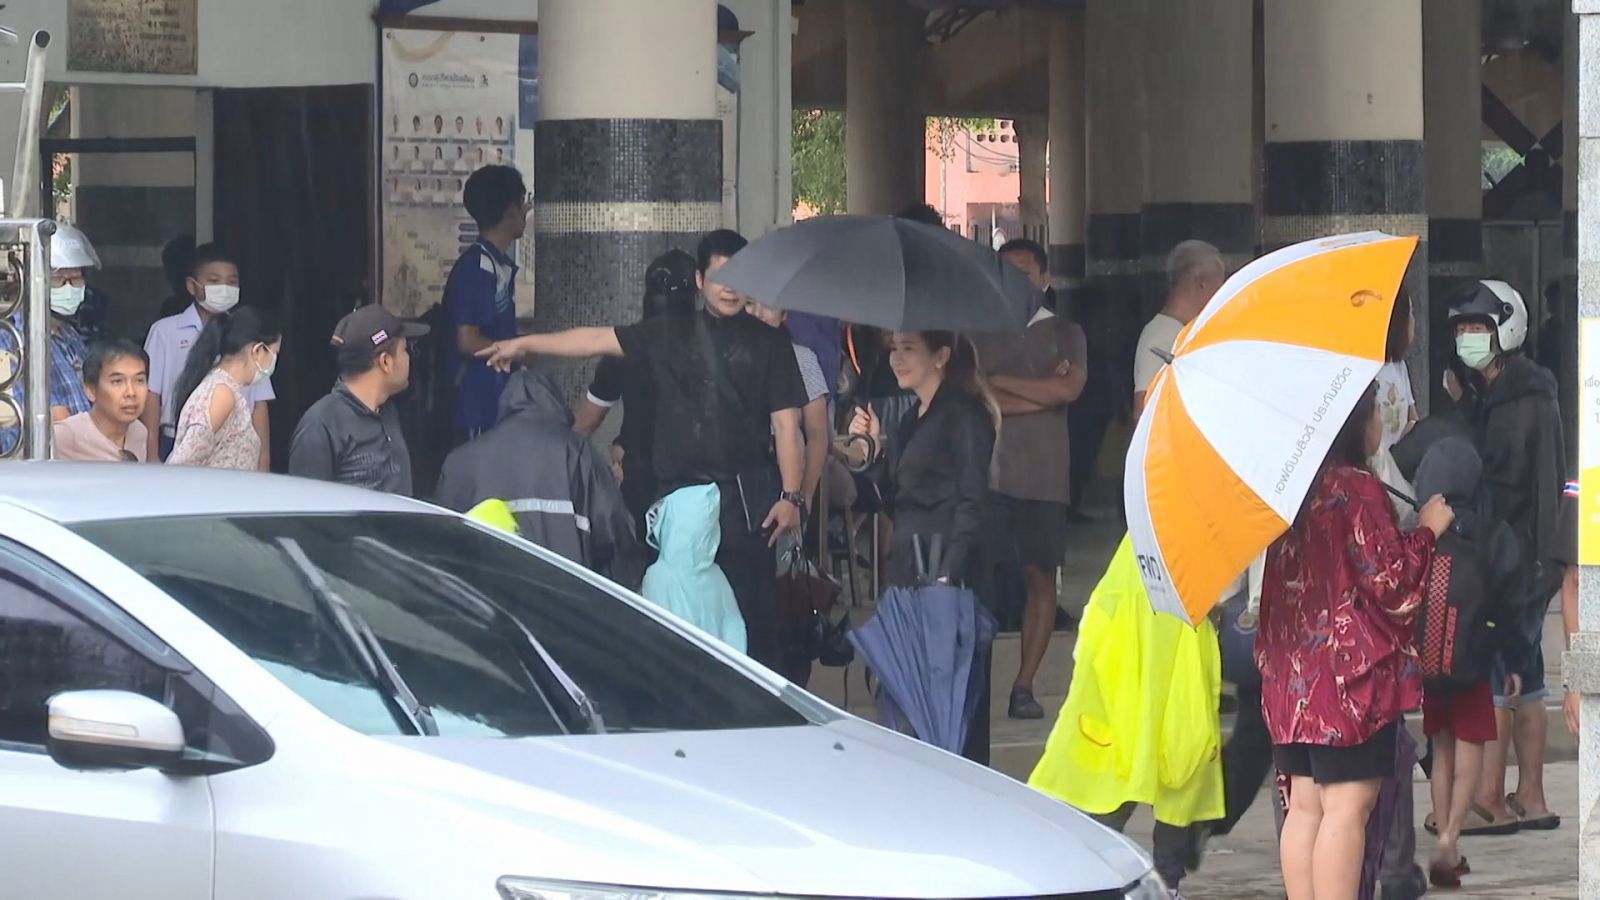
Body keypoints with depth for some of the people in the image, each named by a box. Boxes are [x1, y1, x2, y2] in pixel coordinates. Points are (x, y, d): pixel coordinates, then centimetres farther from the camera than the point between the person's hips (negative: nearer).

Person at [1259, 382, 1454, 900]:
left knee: (1305, 804, 9)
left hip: (1294, 674, 8)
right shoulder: (1356, 490, -13)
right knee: (1348, 804, -7)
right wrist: (1427, 531, 0)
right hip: (1351, 669, -8)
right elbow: (1389, 576, -13)